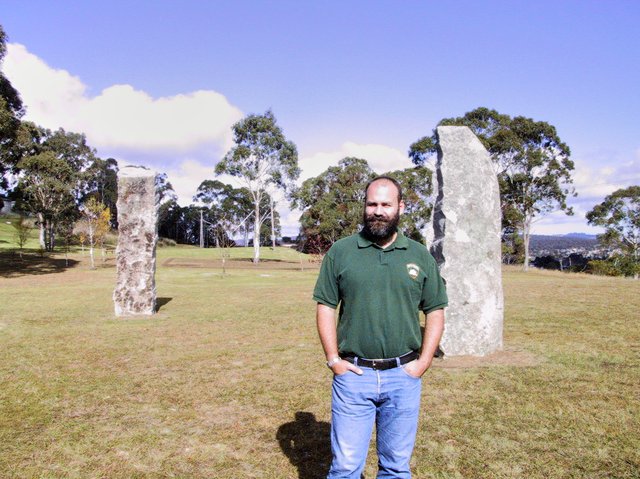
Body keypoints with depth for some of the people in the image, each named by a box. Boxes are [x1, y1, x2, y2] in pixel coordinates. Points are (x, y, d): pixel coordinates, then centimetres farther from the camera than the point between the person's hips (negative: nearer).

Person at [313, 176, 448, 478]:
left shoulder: (421, 256, 4)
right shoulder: (340, 252, 0)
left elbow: (435, 311, 7)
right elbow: (325, 306, 2)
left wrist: (423, 362, -1)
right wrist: (333, 359, -5)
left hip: (404, 375, 2)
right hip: (353, 374, -1)